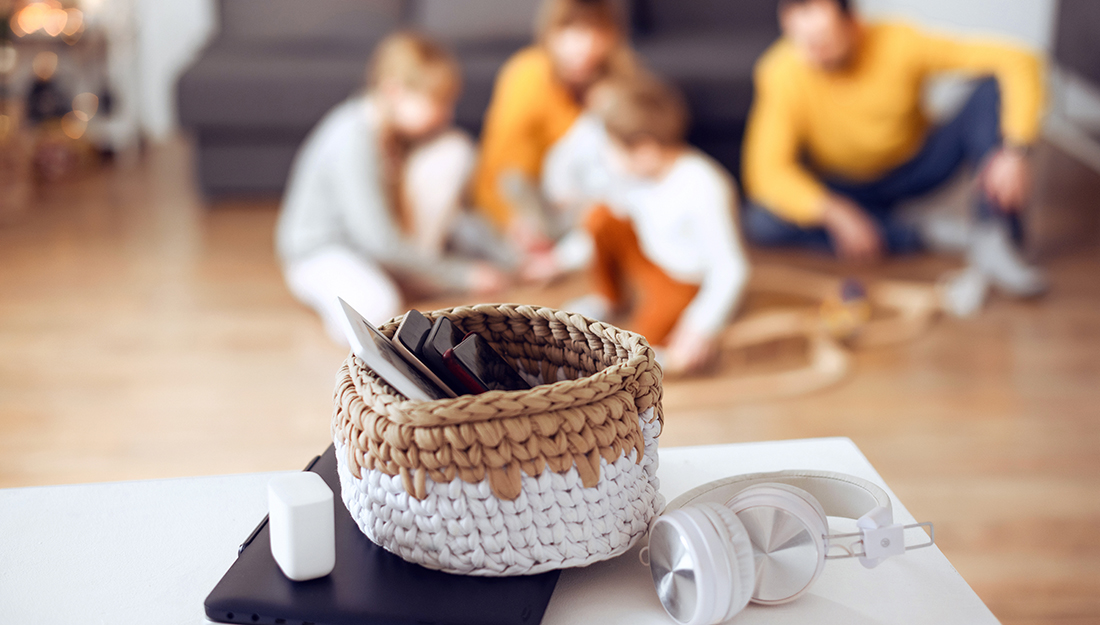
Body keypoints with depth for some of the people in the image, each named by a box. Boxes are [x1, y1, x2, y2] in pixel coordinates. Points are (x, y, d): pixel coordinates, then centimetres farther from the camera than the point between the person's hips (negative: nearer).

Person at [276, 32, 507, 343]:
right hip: (321, 252, -8)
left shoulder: (405, 123, -6)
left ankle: (412, 276, -6)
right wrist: (461, 274, -26)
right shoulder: (353, 141, -30)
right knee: (374, 310, -41)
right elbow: (381, 243, -30)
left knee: (455, 149, -11)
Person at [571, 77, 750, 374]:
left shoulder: (703, 189, -33)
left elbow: (730, 269, -33)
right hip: (648, 258, 7)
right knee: (601, 217, -15)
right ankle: (608, 300, 9)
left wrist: (702, 331, -33)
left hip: (686, 284, -7)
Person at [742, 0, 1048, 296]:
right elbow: (767, 169, -30)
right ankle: (925, 235, -24)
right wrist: (833, 214, -46)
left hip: (916, 167, 0)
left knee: (995, 88, -23)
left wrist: (1015, 152, -40)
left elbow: (1018, 63, -26)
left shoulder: (900, 44, -25)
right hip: (846, 189, 0)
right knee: (762, 222, -30)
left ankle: (994, 240, -28)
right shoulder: (784, 73, -26)